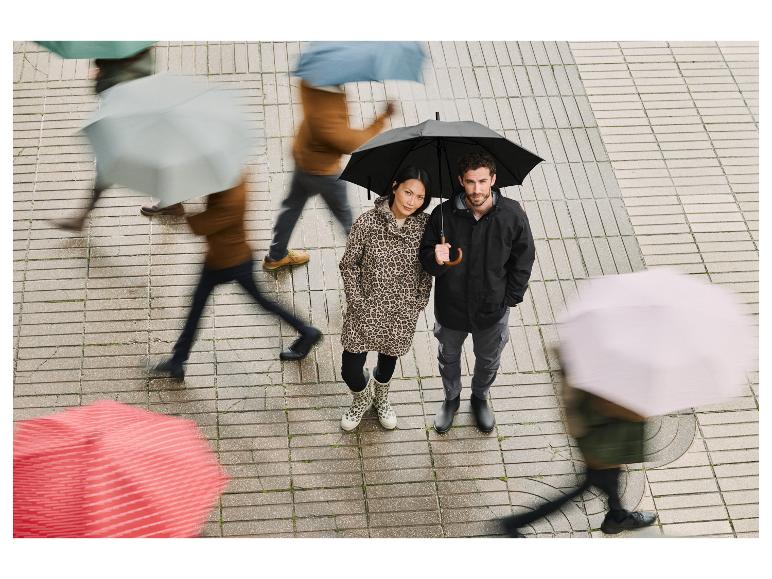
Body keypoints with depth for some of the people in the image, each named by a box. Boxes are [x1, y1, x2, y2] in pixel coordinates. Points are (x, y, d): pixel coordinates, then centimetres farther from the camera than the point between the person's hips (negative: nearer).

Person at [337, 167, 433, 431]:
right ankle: (362, 398, 38)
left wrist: (419, 303, -3)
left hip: (402, 312, 2)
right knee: (351, 369, 0)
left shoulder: (425, 226, -12)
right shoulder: (367, 222, -19)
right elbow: (349, 265, -9)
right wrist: (358, 303, -10)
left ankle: (380, 397, 58)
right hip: (366, 308, -2)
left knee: (389, 359, 24)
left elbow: (427, 269, 1)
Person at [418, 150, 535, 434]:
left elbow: (523, 259, -5)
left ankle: (480, 397, 56)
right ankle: (451, 398, 54)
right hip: (450, 306, 0)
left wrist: (510, 298, -5)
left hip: (492, 307, 0)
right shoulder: (444, 214, -21)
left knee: (488, 360, 25)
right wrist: (436, 259, -34)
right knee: (448, 356, 25)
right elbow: (426, 259, -11)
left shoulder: (512, 214, -20)